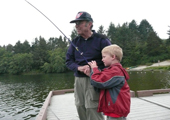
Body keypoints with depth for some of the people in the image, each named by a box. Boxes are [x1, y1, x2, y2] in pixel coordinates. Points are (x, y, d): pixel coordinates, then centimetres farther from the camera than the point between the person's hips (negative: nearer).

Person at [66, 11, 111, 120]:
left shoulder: (101, 40, -4)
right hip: (78, 80, 6)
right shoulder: (75, 41, 12)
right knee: (80, 108, 10)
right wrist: (79, 68, -11)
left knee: (93, 111, -10)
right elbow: (68, 61, 10)